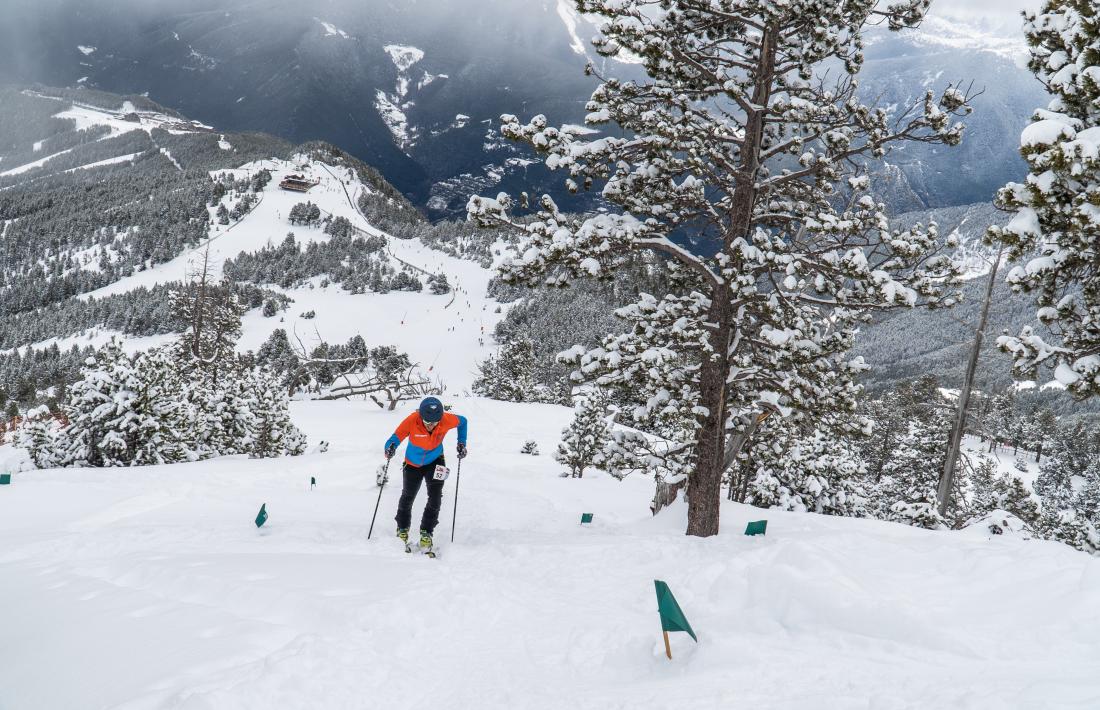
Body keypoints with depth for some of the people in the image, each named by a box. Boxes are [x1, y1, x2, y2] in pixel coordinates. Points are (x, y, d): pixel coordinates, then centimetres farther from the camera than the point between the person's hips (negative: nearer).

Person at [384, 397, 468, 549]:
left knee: (435, 497, -14)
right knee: (408, 497, 13)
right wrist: (390, 447, -59)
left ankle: (426, 532, 1)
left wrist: (462, 443, -9)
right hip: (412, 463, 0)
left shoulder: (446, 420, -28)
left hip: (435, 462, 0)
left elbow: (462, 421, -6)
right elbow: (396, 436, -38)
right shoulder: (412, 420, -34)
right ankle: (402, 528, 38)